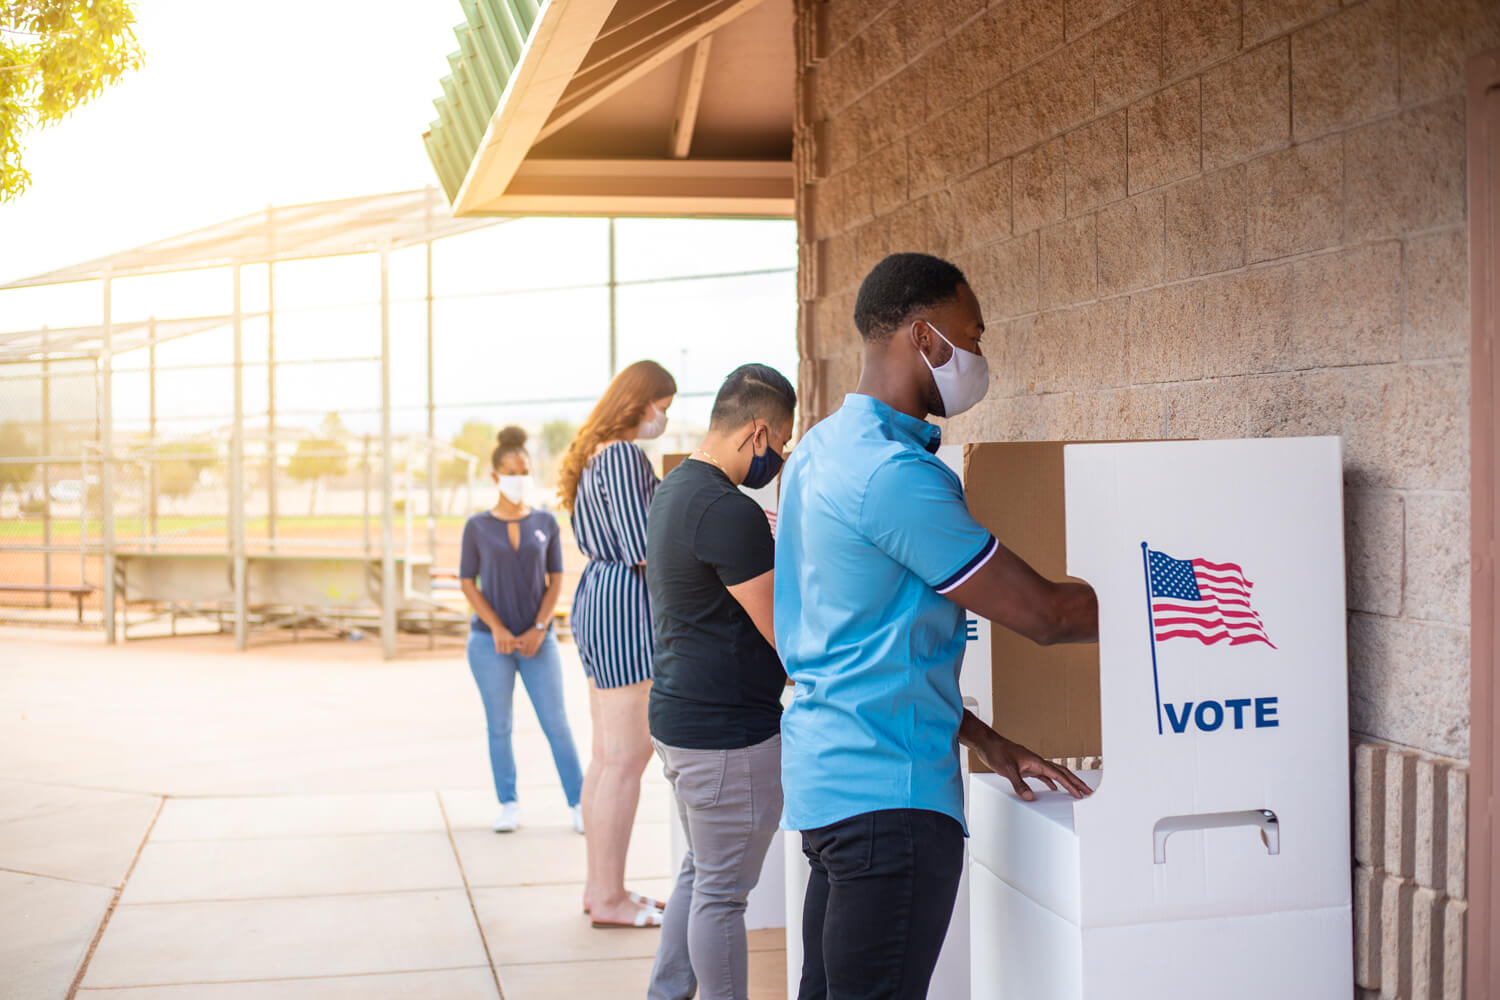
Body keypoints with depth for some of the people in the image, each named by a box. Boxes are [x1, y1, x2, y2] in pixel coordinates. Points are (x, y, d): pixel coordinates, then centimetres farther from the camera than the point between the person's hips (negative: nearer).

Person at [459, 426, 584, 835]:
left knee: (557, 724, -1)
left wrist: (539, 629, -8)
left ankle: (579, 803, 3)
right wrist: (498, 631, -9)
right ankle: (508, 805, 13)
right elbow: (468, 583, 0)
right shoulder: (477, 526, 1)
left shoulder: (546, 523, 4)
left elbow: (555, 580, 4)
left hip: (537, 640, 1)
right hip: (490, 642, 0)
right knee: (499, 727, 5)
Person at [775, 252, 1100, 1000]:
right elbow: (1040, 614, -16)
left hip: (826, 769, 10)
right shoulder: (894, 473, -19)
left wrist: (983, 740, 16)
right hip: (888, 791, -10)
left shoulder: (821, 448, 13)